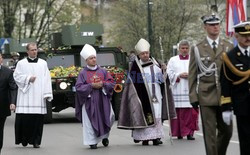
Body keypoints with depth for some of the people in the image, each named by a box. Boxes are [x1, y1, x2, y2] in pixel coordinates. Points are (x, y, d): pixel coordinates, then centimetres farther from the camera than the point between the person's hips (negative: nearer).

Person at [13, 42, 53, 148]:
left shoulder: (43, 63, 11)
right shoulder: (21, 63, 8)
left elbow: (46, 79, 6)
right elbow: (16, 76, 4)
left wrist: (47, 94, -2)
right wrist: (28, 78, -10)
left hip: (38, 96, 1)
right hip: (25, 96, -1)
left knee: (38, 118, -3)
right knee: (24, 118, -6)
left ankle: (35, 141, 3)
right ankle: (24, 139, 8)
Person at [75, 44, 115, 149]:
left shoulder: (102, 71, 10)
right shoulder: (83, 73, 1)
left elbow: (112, 82, 7)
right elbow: (78, 87, -6)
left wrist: (103, 84, -12)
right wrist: (91, 86, -16)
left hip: (102, 101, 3)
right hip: (89, 101, -3)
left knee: (108, 118, 1)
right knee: (90, 121, -5)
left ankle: (104, 136, 25)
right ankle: (92, 142, 1)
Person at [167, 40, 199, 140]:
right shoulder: (173, 60, 12)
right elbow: (169, 74, 5)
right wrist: (179, 75, -8)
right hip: (177, 90, 0)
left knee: (192, 112, -7)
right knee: (178, 112, -3)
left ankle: (190, 132, -4)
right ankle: (179, 133, 4)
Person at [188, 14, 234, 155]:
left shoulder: (229, 47, 9)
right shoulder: (197, 49, 4)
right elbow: (192, 75, 4)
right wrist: (193, 97, -2)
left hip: (225, 96, 2)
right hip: (206, 96, -2)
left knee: (226, 131, 6)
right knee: (210, 133, -1)